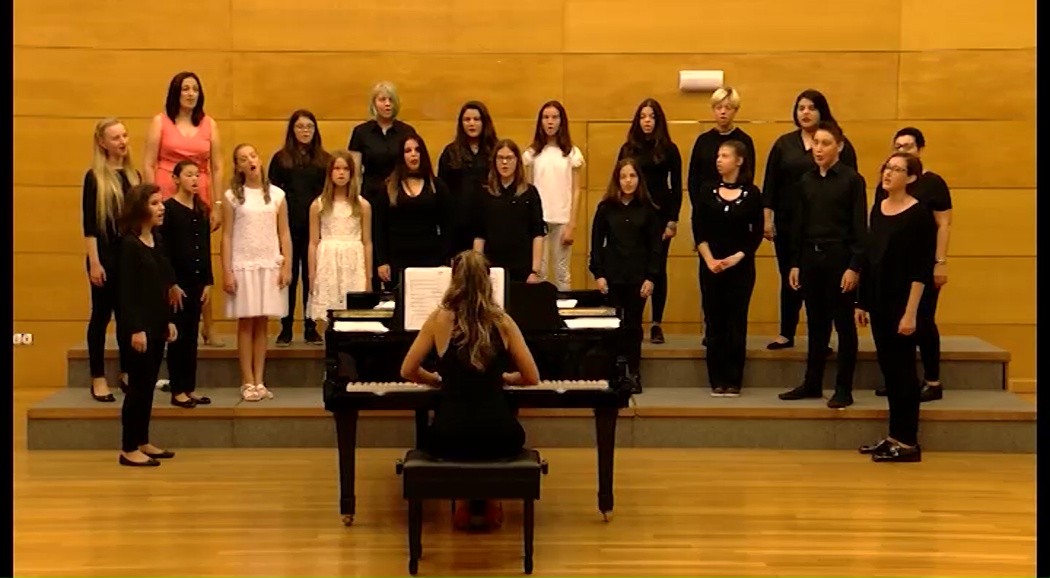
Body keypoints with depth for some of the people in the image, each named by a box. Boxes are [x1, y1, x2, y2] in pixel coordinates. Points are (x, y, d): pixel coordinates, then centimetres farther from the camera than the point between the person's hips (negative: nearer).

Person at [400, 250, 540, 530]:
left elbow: (408, 372, 5)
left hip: (449, 440, 0)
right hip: (499, 439, 0)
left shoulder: (440, 319, -3)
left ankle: (468, 502, 33)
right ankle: (487, 502, 37)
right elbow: (532, 378, 5)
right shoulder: (503, 322, -1)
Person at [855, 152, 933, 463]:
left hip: (902, 301, -7)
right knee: (888, 368, 11)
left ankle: (908, 442, 8)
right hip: (878, 299, 7)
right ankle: (894, 437, 20)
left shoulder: (919, 213, -11)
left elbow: (922, 268, -14)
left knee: (903, 369, 0)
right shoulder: (878, 208, 9)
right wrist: (862, 302, 12)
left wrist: (911, 312, -19)